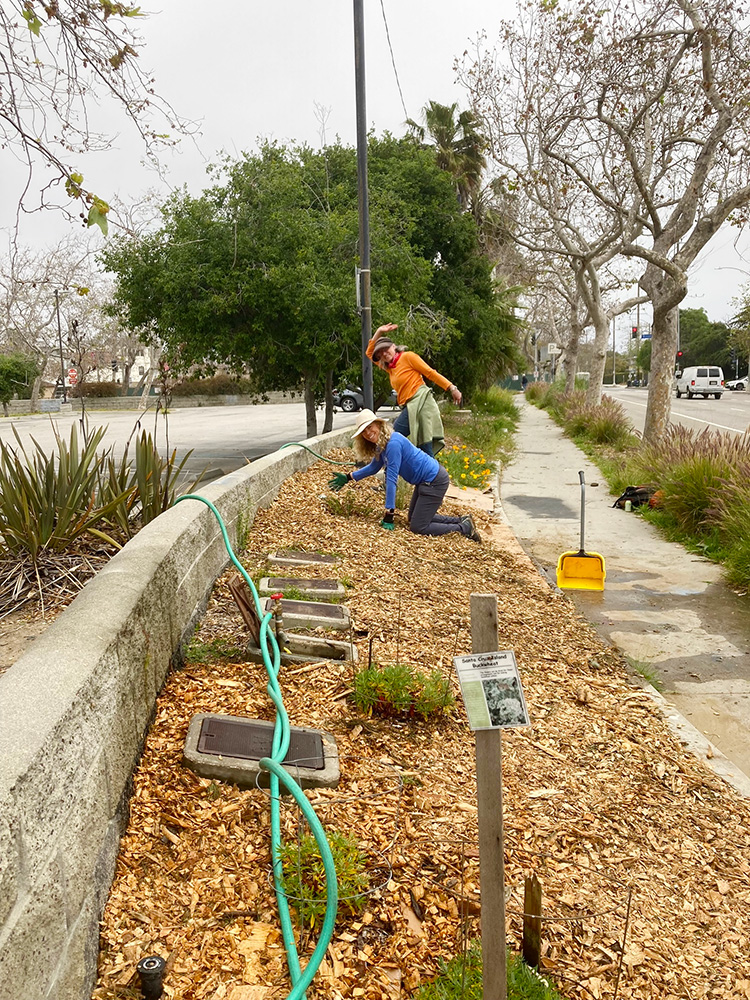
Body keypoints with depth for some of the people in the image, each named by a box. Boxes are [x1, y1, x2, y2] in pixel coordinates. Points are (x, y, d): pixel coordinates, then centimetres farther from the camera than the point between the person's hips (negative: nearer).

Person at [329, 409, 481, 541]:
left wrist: (388, 516, -26)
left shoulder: (393, 443, -25)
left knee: (417, 527, -8)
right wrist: (348, 477, 16)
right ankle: (461, 521, 24)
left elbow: (391, 479, -27)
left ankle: (465, 528, 1)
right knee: (414, 518, 21)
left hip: (434, 481, -10)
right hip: (425, 481, 10)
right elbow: (374, 467, 22)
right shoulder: (381, 444, 4)